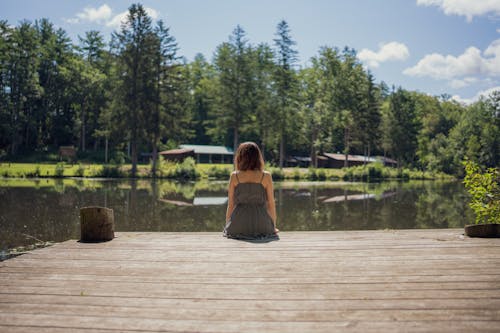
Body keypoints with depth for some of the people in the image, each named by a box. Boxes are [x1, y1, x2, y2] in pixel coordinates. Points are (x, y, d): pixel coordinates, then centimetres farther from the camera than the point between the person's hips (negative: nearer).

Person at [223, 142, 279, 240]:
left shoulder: (234, 176, 0)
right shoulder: (266, 176, -2)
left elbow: (230, 205, 4)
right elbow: (271, 205, 3)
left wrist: (227, 226, 18)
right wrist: (273, 227, 17)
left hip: (238, 226, 1)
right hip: (261, 225, 0)